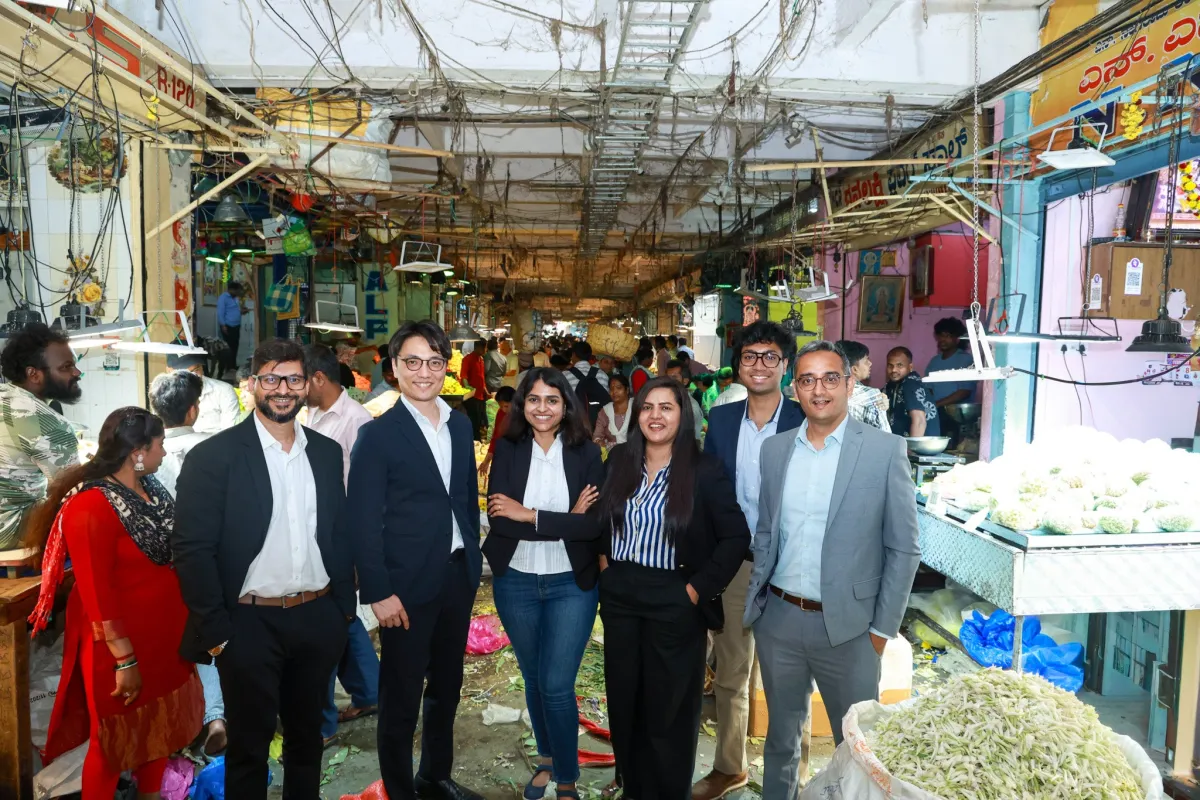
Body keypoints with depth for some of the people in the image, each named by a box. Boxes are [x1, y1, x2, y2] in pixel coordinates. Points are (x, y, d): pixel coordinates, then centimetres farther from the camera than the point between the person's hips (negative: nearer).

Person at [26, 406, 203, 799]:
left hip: (166, 634, 8)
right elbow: (96, 592, -22)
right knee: (117, 737, 12)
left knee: (159, 725, 22)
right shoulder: (90, 506, -23)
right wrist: (124, 660, -19)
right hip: (122, 643, -8)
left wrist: (189, 620, 11)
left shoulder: (150, 487, 2)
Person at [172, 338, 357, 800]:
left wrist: (344, 607, 8)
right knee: (248, 747, 12)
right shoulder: (214, 456, -10)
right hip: (250, 623, -4)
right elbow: (192, 550, -11)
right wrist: (216, 632, -12)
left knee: (307, 737, 20)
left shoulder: (326, 452, 5)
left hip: (318, 619, 4)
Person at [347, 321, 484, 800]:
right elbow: (363, 522, -13)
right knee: (400, 698, 10)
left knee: (446, 688, 21)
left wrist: (473, 562, 9)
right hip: (407, 584, -6)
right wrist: (378, 593, -16)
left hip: (458, 577, 6)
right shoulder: (377, 435, -12)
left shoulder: (460, 426, 6)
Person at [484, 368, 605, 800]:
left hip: (572, 584, -2)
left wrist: (529, 515, -19)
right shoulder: (507, 450, -5)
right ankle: (546, 758, 43)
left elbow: (597, 524, -17)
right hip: (515, 582, 2)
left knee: (557, 686, 0)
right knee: (533, 680, 19)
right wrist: (567, 521, -19)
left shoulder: (587, 453, -8)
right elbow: (498, 519, -16)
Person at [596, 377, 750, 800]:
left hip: (674, 602, -4)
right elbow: (599, 516, 16)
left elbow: (736, 537, -11)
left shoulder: (705, 469, -11)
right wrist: (603, 561, 5)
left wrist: (698, 590, -12)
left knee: (668, 708, 9)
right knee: (623, 699, 15)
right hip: (618, 595, 4)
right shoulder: (619, 459, 2)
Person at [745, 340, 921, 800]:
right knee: (781, 737, 19)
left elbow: (903, 548, -5)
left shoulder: (884, 451, -8)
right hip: (779, 621, 3)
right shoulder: (774, 449, 4)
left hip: (847, 626, -3)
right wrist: (757, 599, 6)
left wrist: (883, 628, -5)